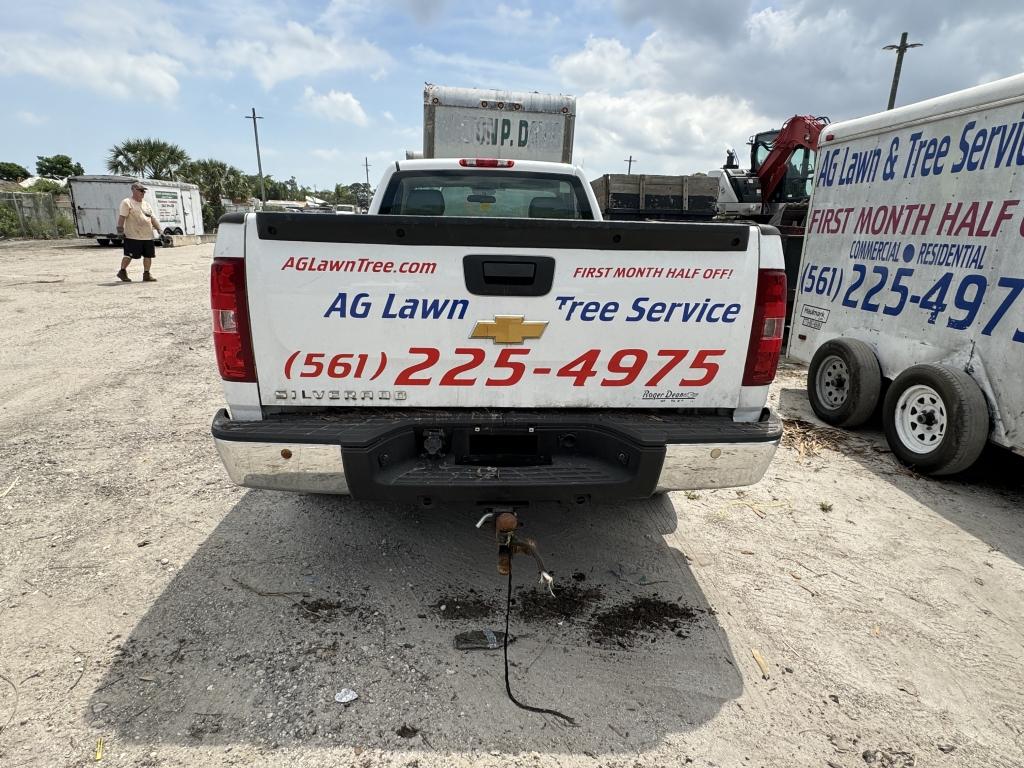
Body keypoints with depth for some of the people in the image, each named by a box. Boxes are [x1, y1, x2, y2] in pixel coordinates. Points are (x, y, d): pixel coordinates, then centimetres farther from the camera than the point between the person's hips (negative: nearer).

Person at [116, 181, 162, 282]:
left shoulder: (147, 204, 18)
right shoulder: (127, 202, -4)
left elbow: (153, 218, 19)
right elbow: (122, 216, -12)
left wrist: (159, 229, 10)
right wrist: (120, 227, -21)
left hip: (148, 236, 7)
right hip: (133, 236, -6)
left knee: (148, 255, 6)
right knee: (129, 255, -1)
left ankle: (146, 274, 14)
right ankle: (122, 272, 15)